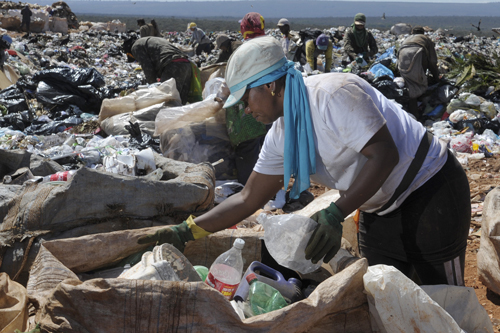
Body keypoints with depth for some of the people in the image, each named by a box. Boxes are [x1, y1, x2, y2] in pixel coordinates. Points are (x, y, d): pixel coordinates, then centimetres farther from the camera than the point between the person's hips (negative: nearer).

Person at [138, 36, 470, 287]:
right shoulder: (281, 135, 2)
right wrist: (187, 231, 0)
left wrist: (335, 214, -32)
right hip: (379, 210, 8)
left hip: (431, 190, -8)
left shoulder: (333, 93, -25)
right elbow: (248, 199, 5)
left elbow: (384, 155, -29)